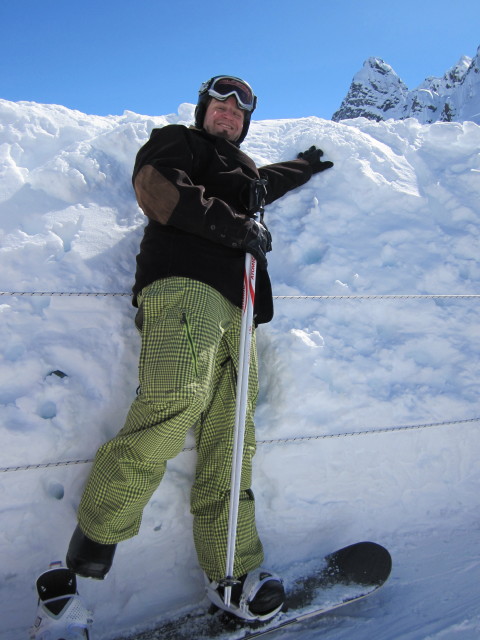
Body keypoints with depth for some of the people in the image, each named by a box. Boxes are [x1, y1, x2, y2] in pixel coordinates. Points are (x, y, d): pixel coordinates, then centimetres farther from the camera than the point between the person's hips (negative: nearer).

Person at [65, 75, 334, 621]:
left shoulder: (243, 168, 40)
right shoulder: (177, 142, 19)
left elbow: (262, 185, 63)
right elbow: (154, 186, -2)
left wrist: (302, 167, 72)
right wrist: (229, 222, -9)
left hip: (235, 302, 7)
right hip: (183, 281, -7)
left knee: (230, 432, -5)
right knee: (180, 400, -29)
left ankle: (231, 571, -2)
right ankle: (97, 530, -11)